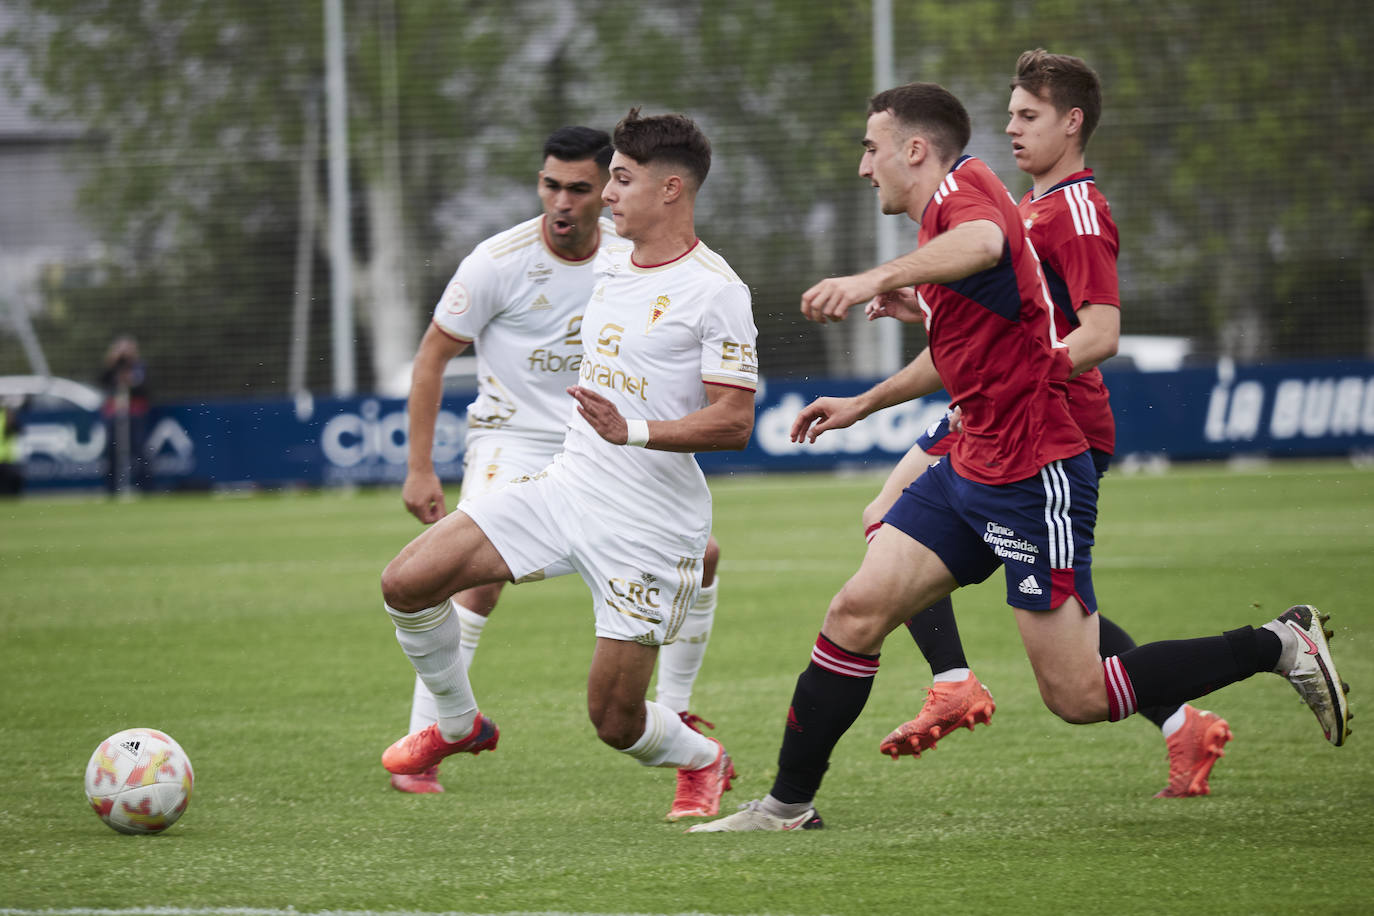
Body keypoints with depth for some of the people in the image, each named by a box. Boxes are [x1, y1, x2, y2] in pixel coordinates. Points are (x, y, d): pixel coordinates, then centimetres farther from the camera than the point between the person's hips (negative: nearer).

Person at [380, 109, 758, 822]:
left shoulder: (714, 291, -13)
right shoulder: (608, 262, 11)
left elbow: (733, 422, -17)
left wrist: (631, 431, -29)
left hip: (649, 524, -7)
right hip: (567, 487, 7)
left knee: (615, 722, -3)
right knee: (406, 582, -9)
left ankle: (700, 761, 32)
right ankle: (458, 725, 15)